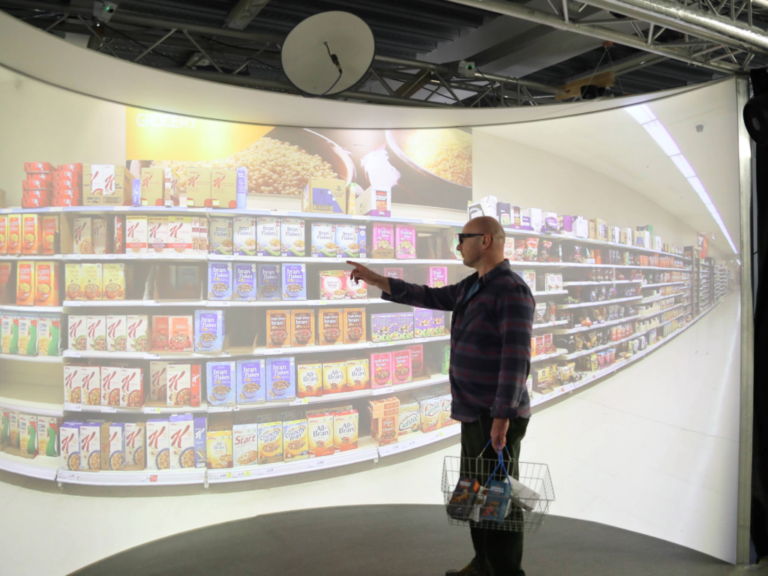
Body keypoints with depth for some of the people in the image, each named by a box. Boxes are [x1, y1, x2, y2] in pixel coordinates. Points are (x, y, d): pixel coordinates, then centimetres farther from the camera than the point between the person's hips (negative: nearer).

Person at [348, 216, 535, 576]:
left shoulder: (512, 291, -17)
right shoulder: (472, 287, 11)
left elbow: (516, 359, -24)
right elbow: (427, 297, 18)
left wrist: (502, 417, -27)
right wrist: (375, 280, 16)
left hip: (496, 417, -10)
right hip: (476, 414, 10)